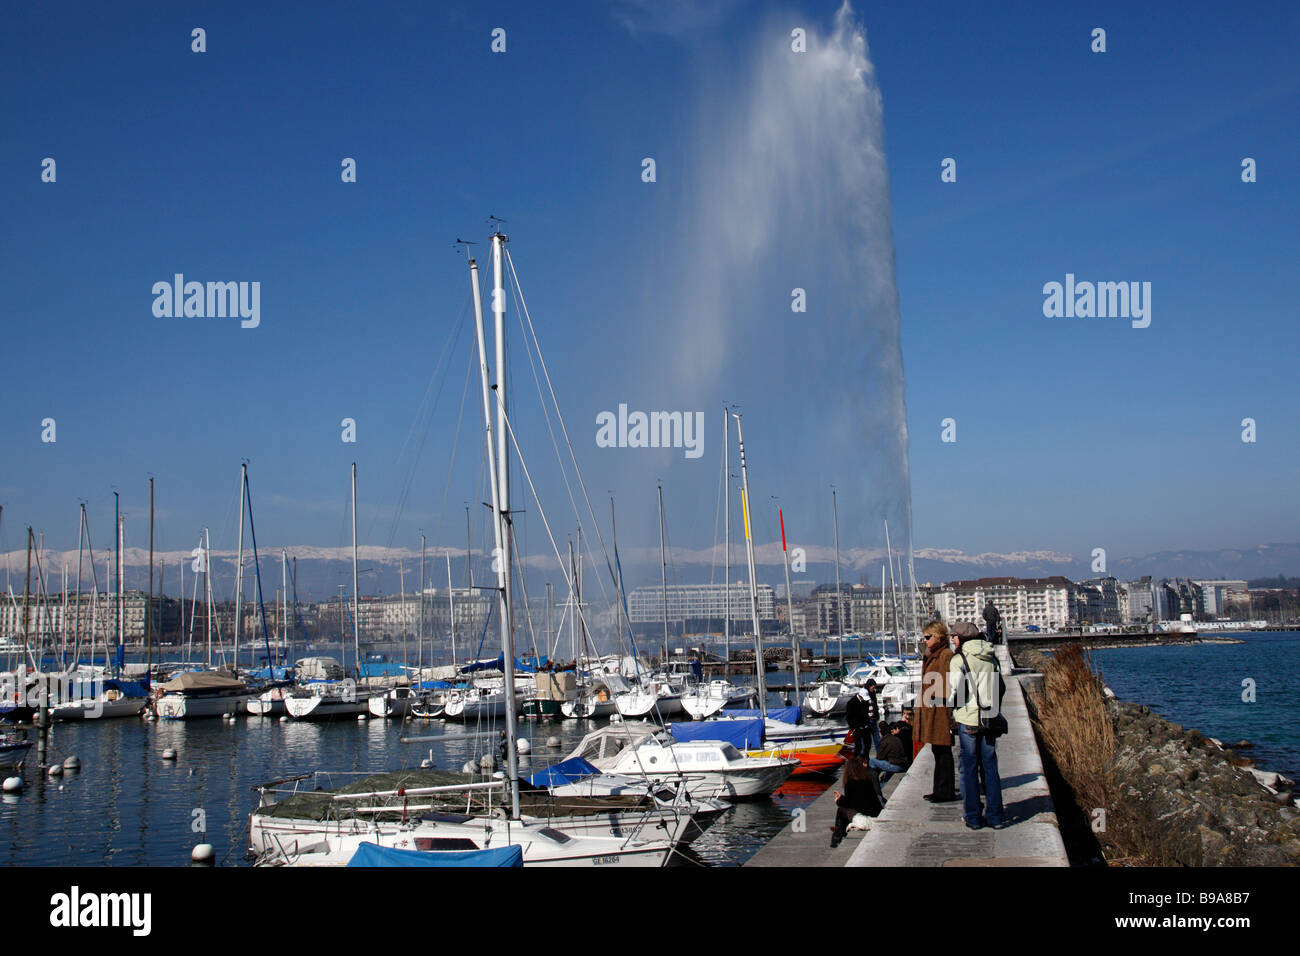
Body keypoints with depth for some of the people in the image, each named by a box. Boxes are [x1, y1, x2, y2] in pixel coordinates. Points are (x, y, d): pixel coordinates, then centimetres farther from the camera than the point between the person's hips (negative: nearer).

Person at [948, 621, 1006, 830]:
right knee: (990, 767, 10)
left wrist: (954, 709, 3)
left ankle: (973, 817, 7)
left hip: (968, 719, -5)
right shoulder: (991, 658, 8)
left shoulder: (959, 659, -9)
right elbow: (1000, 688, 11)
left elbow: (956, 688, -16)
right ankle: (994, 816, 12)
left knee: (969, 768, 4)